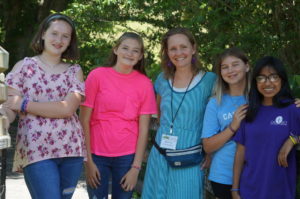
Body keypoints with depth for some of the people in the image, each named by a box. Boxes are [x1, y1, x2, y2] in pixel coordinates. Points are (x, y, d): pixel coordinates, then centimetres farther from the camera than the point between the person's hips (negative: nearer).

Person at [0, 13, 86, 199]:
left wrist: (25, 105, -11)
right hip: (36, 149, -3)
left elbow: (68, 108, -7)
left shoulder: (74, 71, 10)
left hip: (71, 148, 3)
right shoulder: (24, 66, 5)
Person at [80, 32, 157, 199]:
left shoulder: (145, 83, -1)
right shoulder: (97, 76, -5)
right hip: (97, 155, -1)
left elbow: (143, 128, -1)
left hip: (128, 157, 1)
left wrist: (136, 167, -5)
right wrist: (88, 160, -8)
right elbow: (84, 121, -4)